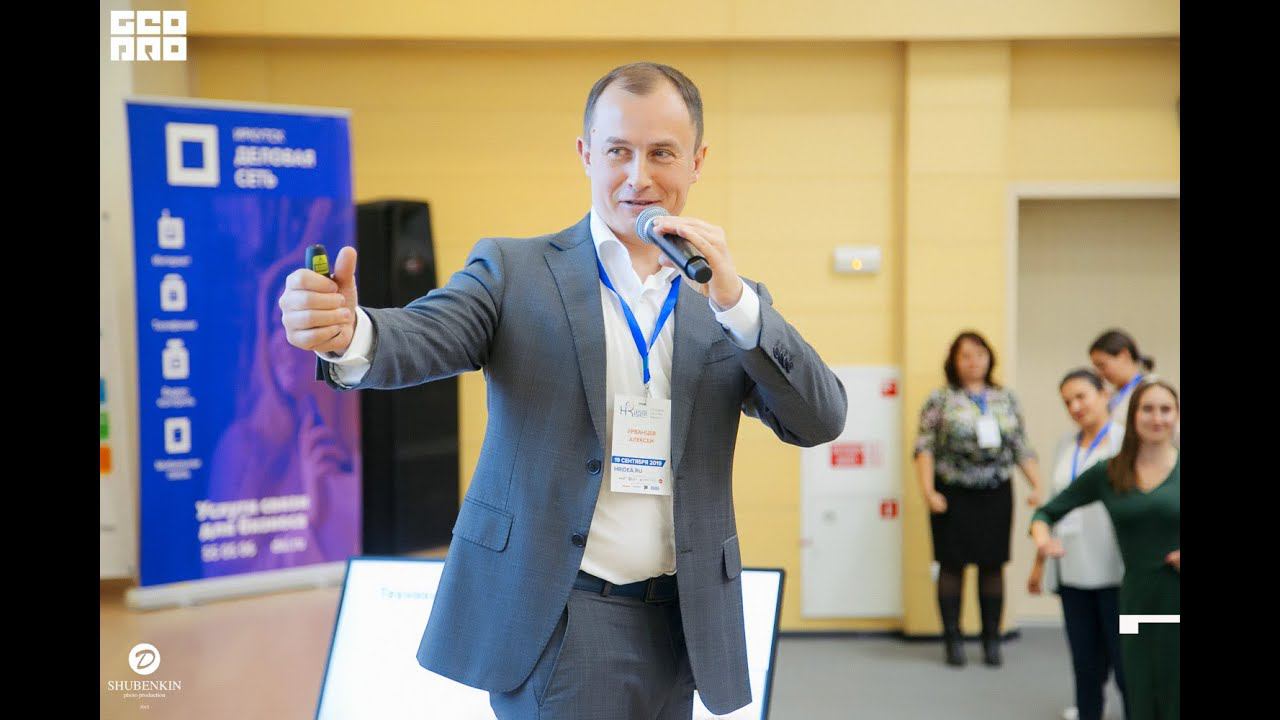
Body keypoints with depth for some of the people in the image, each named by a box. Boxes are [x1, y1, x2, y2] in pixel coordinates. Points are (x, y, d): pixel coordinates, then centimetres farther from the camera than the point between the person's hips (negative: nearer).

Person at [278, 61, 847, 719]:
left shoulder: (734, 302, 7)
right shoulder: (514, 271, 1)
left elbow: (820, 422, -3)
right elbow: (421, 338, -15)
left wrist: (733, 300, -16)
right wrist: (348, 332, -38)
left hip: (679, 631, 3)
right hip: (552, 621, -3)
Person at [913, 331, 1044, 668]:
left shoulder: (1006, 399, 11)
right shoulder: (940, 399, 0)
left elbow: (1022, 448, 11)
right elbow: (924, 448, -5)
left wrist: (1037, 486, 0)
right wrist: (929, 492, -15)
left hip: (996, 494, 3)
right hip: (953, 495, -3)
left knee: (993, 565, 5)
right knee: (952, 565, 1)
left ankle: (992, 640, 14)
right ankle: (953, 640, 10)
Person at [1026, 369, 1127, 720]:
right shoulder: (1066, 445, 14)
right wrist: (1041, 561, 22)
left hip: (1115, 572, -5)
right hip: (1073, 573, 6)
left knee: (1124, 664, -3)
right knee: (1085, 664, 10)